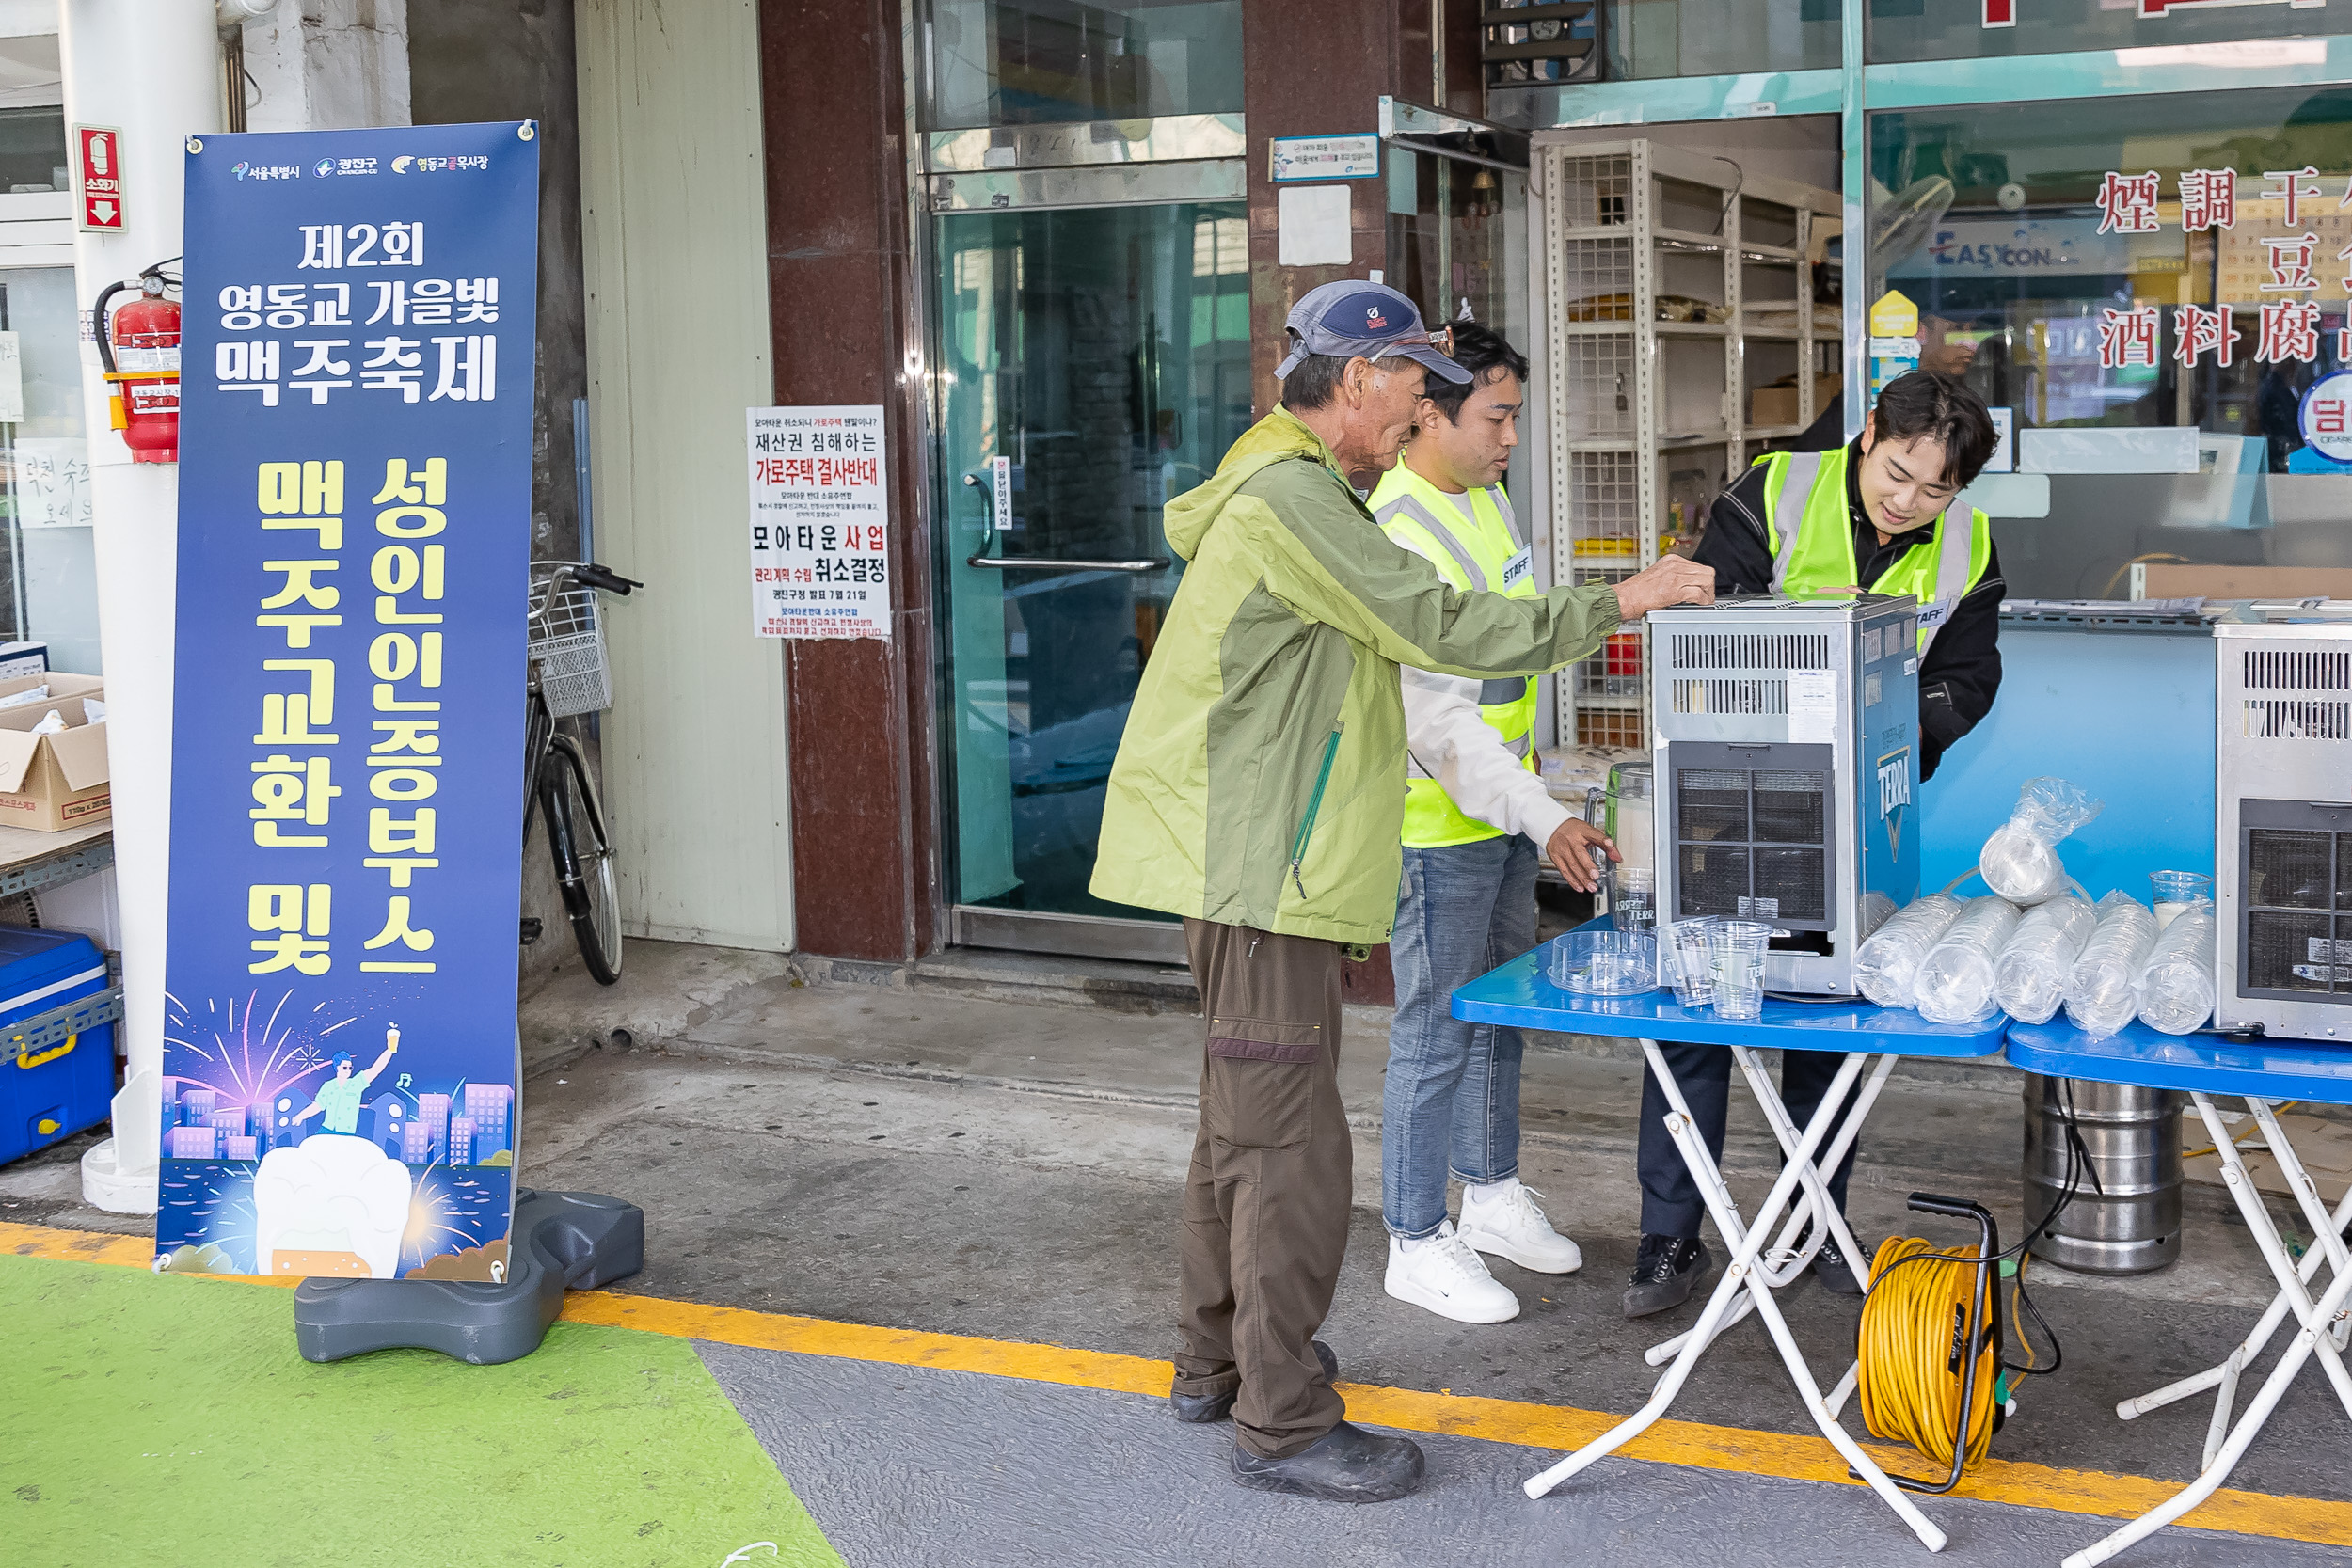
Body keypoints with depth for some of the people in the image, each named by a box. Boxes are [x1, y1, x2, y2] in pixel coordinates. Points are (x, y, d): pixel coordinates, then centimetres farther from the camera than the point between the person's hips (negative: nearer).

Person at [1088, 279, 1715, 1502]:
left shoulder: (1291, 487, 19)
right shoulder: (1289, 498, -16)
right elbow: (1440, 628, -20)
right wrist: (1615, 605, -14)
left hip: (1260, 867, 12)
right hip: (1259, 870, -12)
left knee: (1244, 1122, 19)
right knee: (1291, 1147, -7)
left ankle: (1215, 1362, 32)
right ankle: (1281, 1424, 0)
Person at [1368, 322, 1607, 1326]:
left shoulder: (1487, 497, 8)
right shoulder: (1397, 537, -24)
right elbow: (1434, 712, -30)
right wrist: (1543, 819, -35)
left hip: (1506, 810, 9)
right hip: (1440, 827, -9)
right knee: (1436, 1035, 0)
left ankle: (1493, 1196, 34)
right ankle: (1417, 1243, 12)